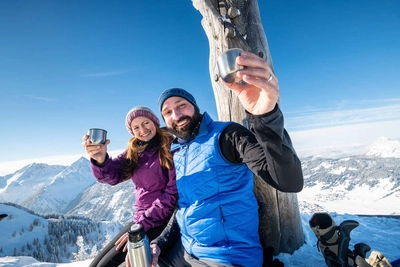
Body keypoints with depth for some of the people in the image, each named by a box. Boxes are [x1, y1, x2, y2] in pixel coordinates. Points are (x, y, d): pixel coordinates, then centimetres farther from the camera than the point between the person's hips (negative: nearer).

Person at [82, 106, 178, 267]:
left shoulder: (171, 147, -13)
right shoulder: (134, 152, 7)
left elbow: (174, 193, -17)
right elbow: (112, 175, -8)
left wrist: (143, 225, -17)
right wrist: (100, 159, -30)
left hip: (162, 223, -6)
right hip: (140, 220, 7)